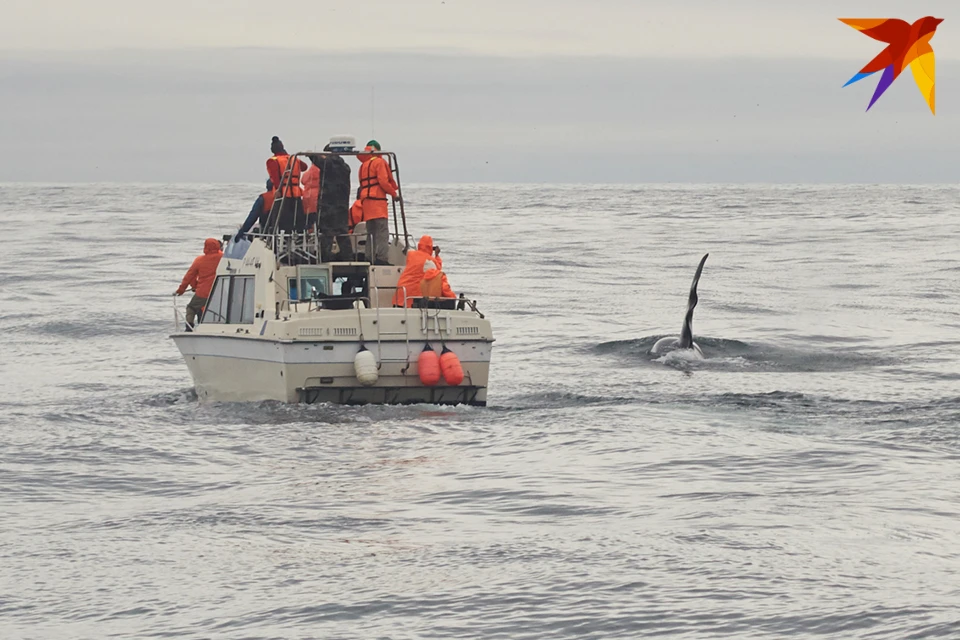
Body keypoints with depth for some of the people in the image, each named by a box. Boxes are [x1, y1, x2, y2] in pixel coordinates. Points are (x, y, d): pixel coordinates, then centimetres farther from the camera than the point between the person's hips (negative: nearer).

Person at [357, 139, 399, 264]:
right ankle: (381, 258, -22)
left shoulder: (363, 165, 21)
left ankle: (371, 258, 7)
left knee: (371, 232, 11)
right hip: (378, 200, -7)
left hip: (365, 201, 7)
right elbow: (383, 181, -11)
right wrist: (394, 193, -2)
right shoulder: (379, 162, -2)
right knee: (382, 232, -12)